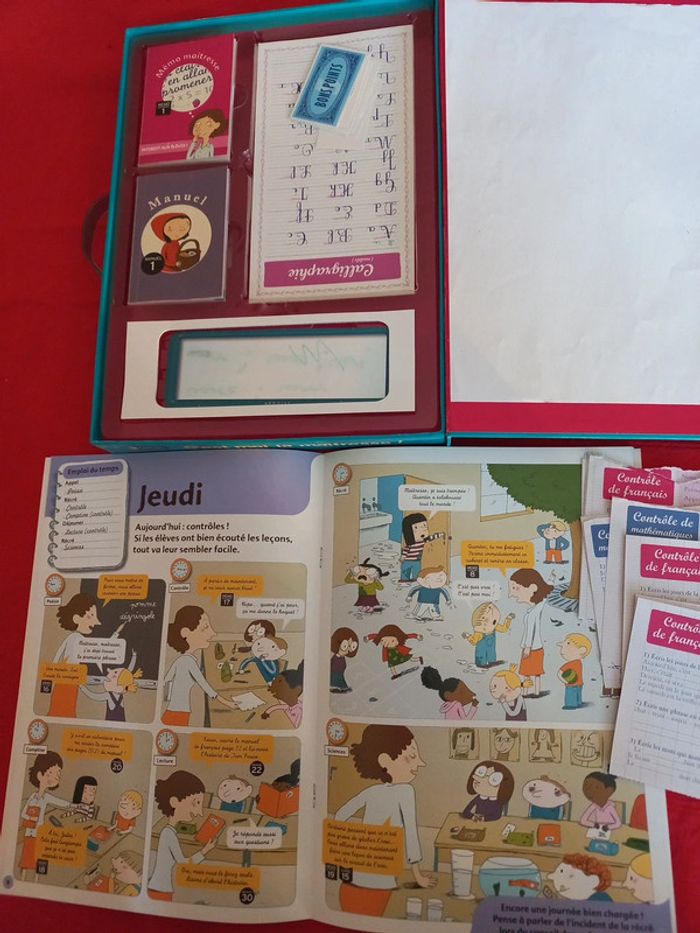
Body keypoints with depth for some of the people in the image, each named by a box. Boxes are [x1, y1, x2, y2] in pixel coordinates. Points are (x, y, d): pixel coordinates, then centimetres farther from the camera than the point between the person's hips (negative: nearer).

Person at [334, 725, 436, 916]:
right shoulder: (404, 790, -9)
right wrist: (418, 875, -5)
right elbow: (410, 831, -13)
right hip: (378, 881, -6)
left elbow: (340, 815, 16)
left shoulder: (372, 791, 9)